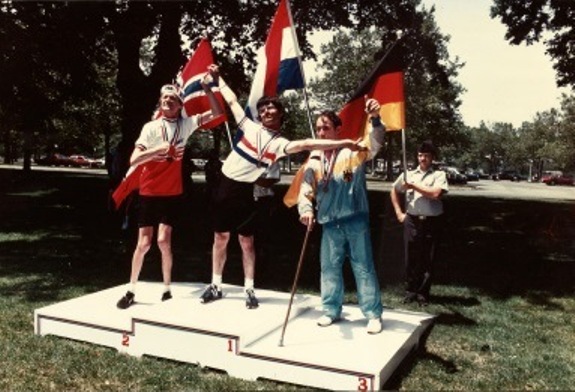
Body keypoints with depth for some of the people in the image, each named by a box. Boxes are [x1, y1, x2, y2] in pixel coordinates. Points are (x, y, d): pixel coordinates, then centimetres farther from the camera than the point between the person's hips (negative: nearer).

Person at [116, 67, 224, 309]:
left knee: (163, 241, -6)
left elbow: (217, 114, -3)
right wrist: (157, 149, -28)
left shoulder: (186, 124, 1)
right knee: (144, 243, 1)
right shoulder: (151, 127, -6)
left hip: (172, 193, 1)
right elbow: (133, 160, -13)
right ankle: (131, 290, 16)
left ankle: (167, 290, 10)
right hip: (149, 192, -1)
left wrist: (206, 88, -13)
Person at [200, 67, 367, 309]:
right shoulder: (249, 126, 4)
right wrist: (218, 78, 22)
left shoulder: (280, 143, -4)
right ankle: (215, 285, 19)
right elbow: (232, 100, 14)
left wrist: (342, 143, -30)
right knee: (221, 237, 9)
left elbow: (306, 144, -18)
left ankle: (249, 289, 12)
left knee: (246, 241, 3)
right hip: (226, 185, 2)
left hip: (244, 191, -2)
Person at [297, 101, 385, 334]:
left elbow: (375, 142, -20)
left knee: (363, 268, 1)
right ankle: (332, 310, 27)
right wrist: (306, 210, -17)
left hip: (355, 220, -4)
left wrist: (375, 119, -40)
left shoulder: (353, 151, -3)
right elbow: (305, 190, 4)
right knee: (329, 268, 12)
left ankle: (373, 315, 11)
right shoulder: (314, 161, 8)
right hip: (330, 224, 4)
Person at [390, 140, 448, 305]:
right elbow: (394, 191, 22)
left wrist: (414, 186, -11)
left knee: (428, 259, 4)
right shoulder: (409, 174, 11)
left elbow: (435, 194, -16)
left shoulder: (439, 175, 1)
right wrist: (399, 212, 14)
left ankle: (423, 293, 15)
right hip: (412, 220, 2)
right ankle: (410, 291, 17)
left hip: (431, 222, -2)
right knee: (411, 257, 5)